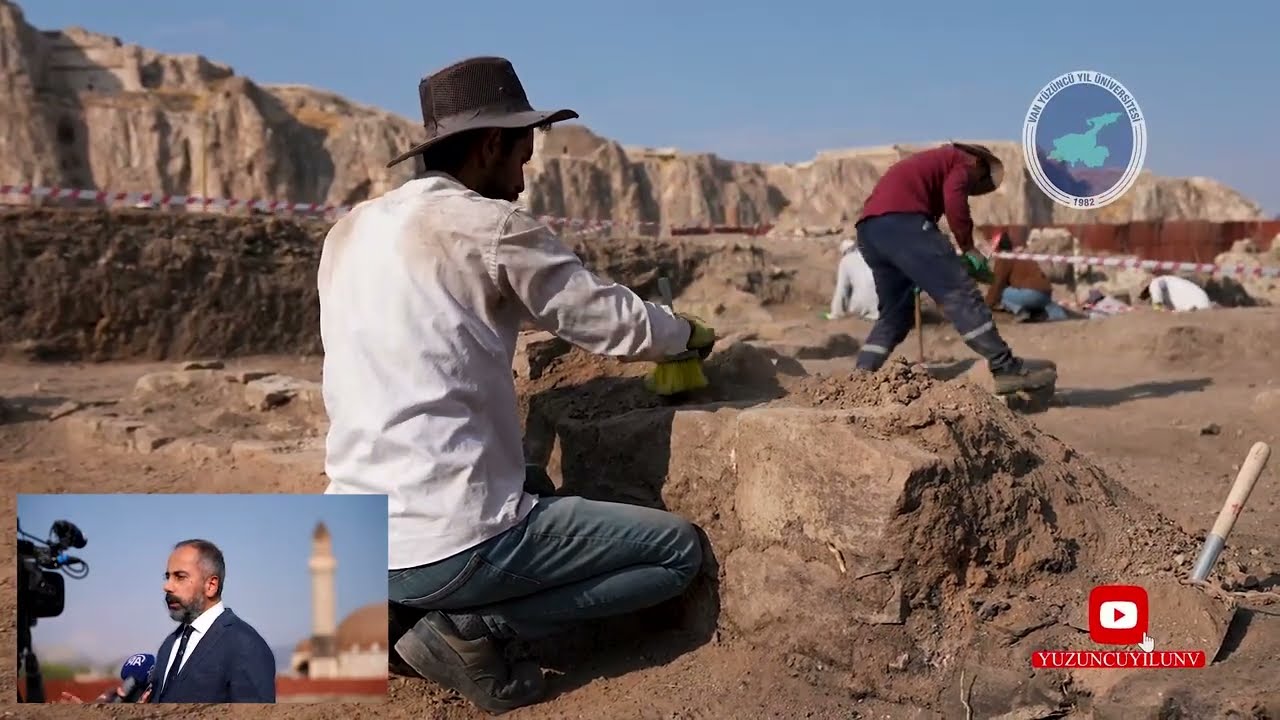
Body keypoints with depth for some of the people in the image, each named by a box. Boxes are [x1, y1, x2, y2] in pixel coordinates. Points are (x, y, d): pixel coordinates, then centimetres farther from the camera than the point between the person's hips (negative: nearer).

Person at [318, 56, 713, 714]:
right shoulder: (491, 225, -12)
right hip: (449, 542, -8)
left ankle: (401, 611, 14)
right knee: (679, 549, 6)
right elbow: (617, 324, -3)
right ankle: (469, 626, -4)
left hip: (355, 545, 8)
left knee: (535, 487, 34)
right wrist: (690, 333, 18)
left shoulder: (350, 231, 9)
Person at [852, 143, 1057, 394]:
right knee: (959, 293, -10)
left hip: (869, 229, 9)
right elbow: (953, 198, -7)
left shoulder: (932, 162, 40)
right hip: (900, 220, -9)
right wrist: (968, 248, 1)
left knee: (894, 314, 16)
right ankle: (1006, 368, -13)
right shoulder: (962, 162, 15)